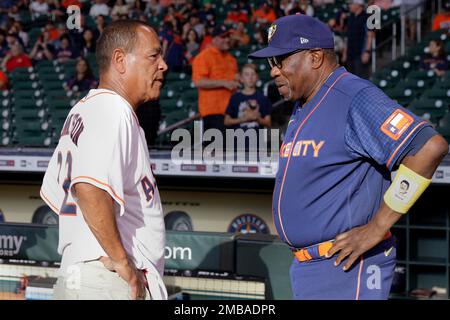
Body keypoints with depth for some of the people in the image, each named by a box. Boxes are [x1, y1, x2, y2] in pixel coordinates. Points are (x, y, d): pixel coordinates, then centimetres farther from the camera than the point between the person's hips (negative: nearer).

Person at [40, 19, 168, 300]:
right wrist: (121, 260, -21)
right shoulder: (112, 110, -11)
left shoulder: (82, 111, 19)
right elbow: (89, 187, -28)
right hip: (111, 286, -10)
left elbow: (53, 192, 27)